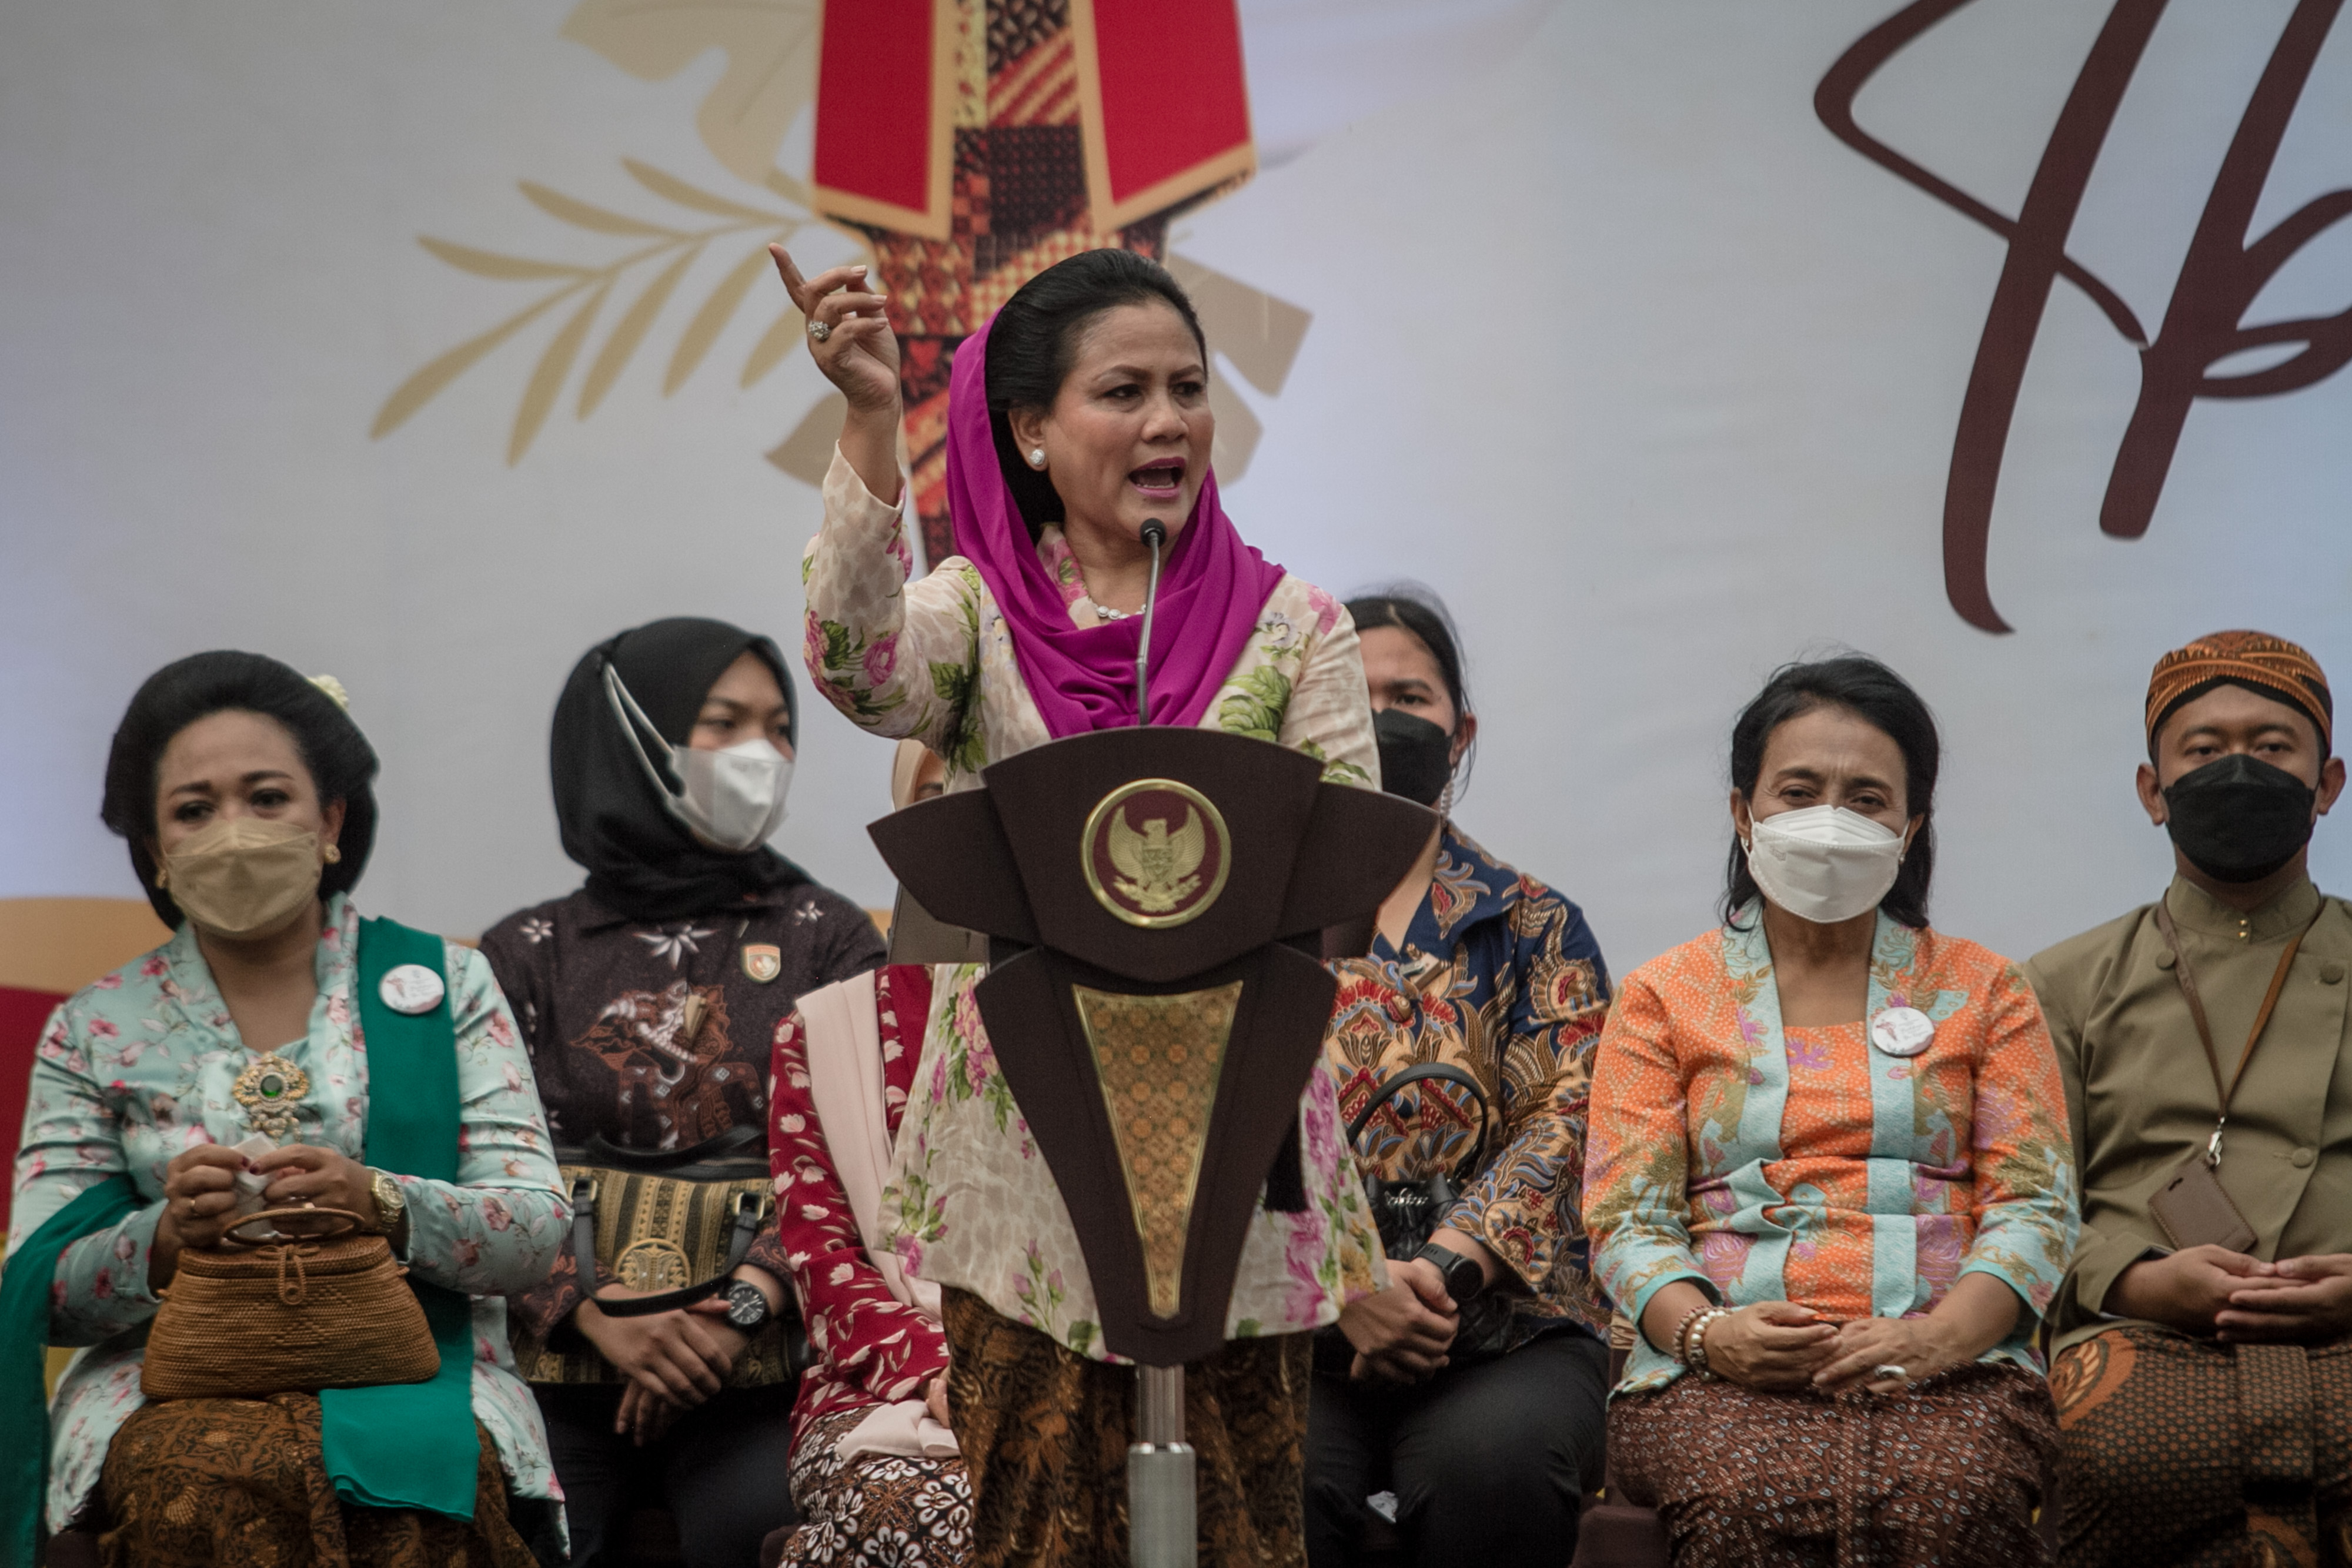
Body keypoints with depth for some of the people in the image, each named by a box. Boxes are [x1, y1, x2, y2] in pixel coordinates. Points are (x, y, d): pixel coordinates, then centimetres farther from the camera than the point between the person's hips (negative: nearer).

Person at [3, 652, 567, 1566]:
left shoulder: (445, 985, 11)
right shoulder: (93, 1031, 13)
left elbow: (538, 1231, 2)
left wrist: (381, 1205, -19)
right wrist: (165, 1239, -16)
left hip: (418, 1368, -1)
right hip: (171, 1385, 1)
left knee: (424, 1486, -36)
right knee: (213, 1482, -35)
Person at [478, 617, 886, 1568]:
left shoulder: (826, 938, 13)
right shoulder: (527, 955, 12)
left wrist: (742, 1307, -15)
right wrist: (598, 1312, -14)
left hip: (763, 1359, 0)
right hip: (559, 1364, 0)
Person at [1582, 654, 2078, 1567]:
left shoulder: (1983, 991, 19)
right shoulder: (1664, 997, 17)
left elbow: (2032, 1207, 8)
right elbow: (1626, 1219, 8)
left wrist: (1937, 1336, -13)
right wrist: (1706, 1333, -15)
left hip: (1950, 1364, 0)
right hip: (1721, 1369, 0)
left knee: (1952, 1495, -36)